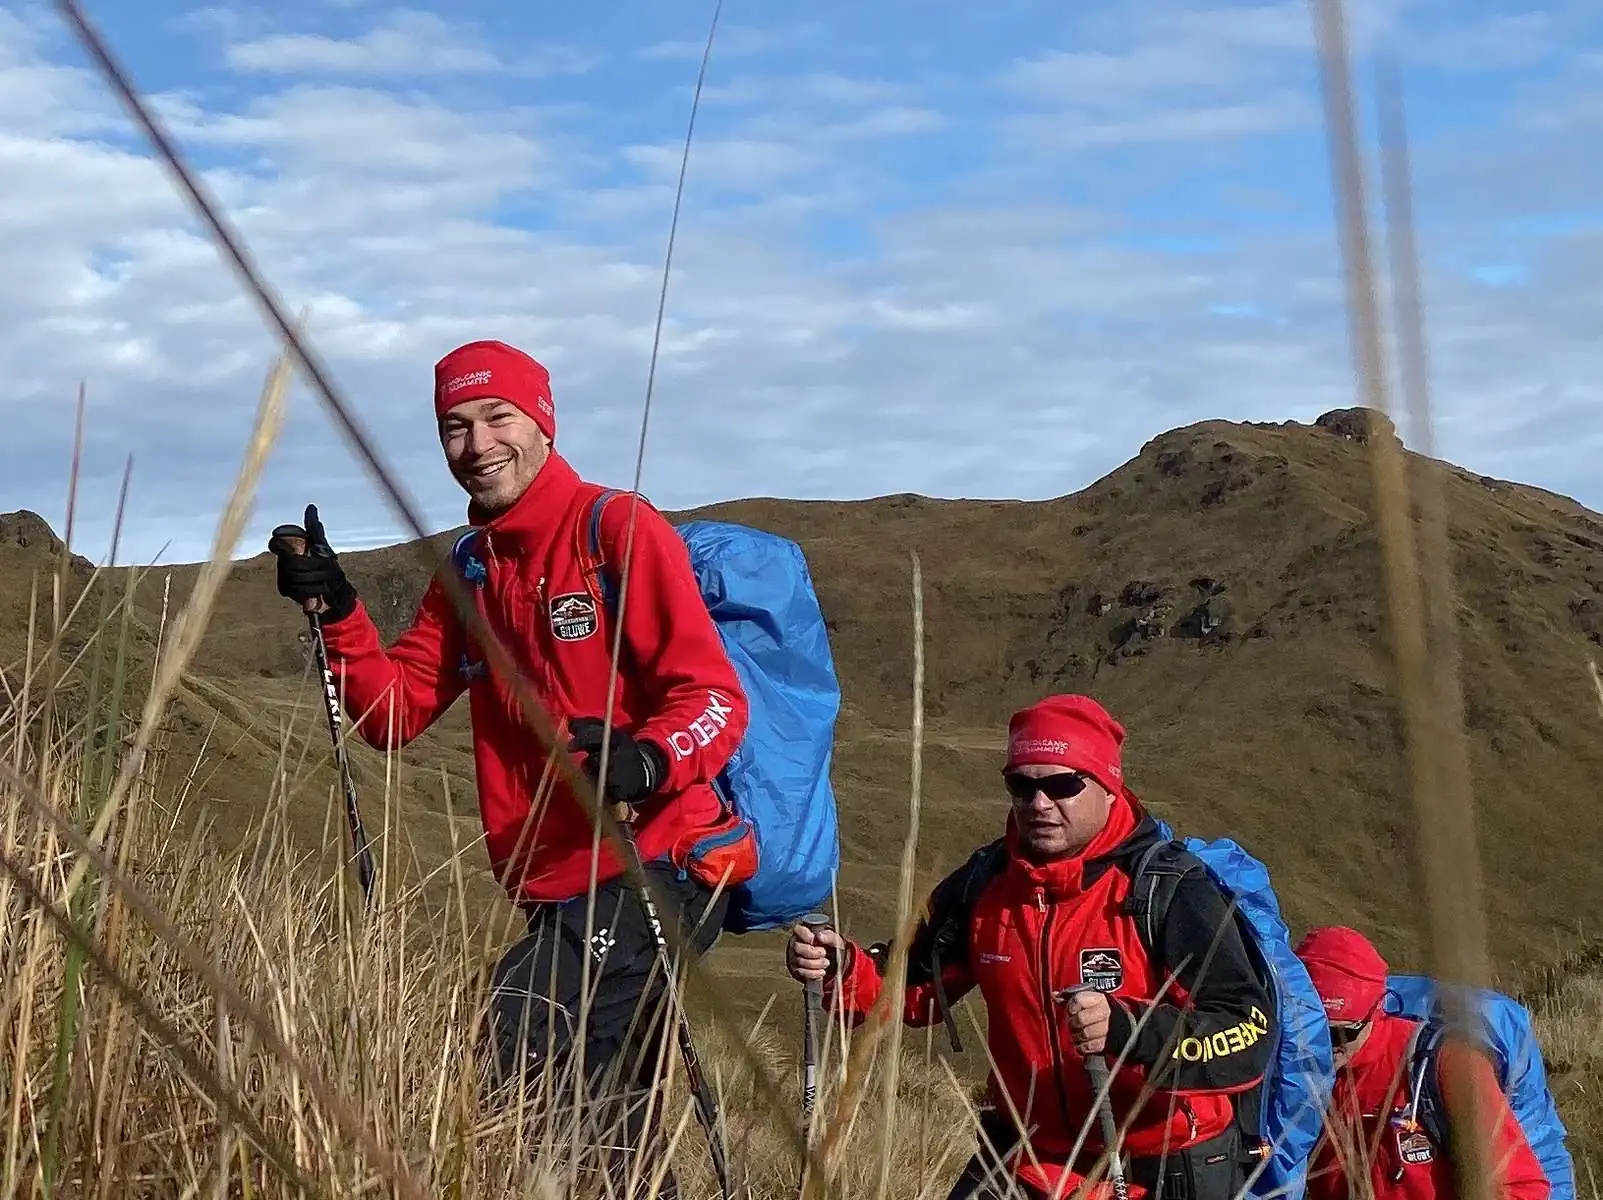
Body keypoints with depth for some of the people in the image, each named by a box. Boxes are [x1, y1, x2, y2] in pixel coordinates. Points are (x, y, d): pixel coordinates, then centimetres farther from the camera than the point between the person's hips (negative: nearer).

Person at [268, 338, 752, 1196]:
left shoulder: (620, 531, -7)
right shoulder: (469, 574, 16)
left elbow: (715, 698, -14)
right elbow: (394, 713, 10)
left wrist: (648, 760, -35)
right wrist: (338, 612, -4)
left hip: (652, 874, -8)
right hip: (560, 895, 8)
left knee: (493, 1070, -23)